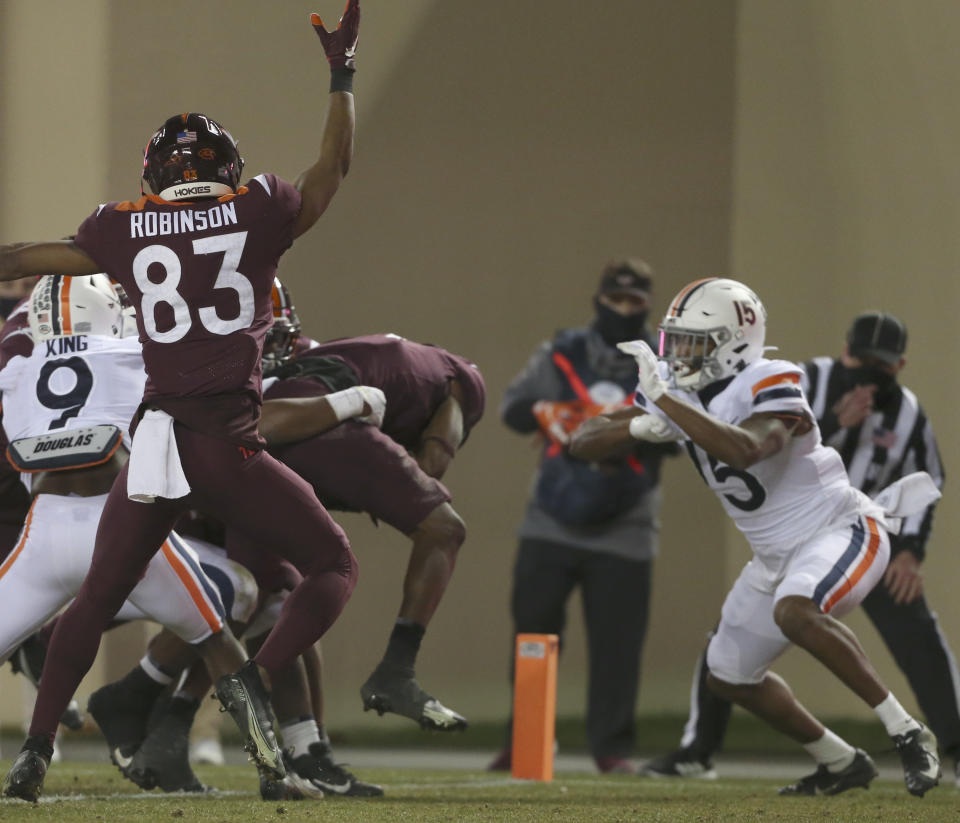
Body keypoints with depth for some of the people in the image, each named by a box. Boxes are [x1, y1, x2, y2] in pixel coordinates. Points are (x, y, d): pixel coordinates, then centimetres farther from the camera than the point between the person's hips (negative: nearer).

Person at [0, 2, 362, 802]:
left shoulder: (125, 230, 8)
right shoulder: (258, 212, 3)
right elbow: (334, 167, 20)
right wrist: (342, 73, 32)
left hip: (155, 442, 3)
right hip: (229, 446, -3)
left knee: (96, 600, 17)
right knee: (335, 566, 12)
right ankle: (255, 677, -11)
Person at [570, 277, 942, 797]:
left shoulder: (769, 388, -25)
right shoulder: (673, 392, -3)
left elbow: (743, 450, -46)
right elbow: (582, 442, -6)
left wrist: (663, 401, -42)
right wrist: (640, 426, -26)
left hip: (841, 531, -9)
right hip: (778, 555, 9)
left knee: (795, 612, -36)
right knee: (730, 676, 12)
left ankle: (909, 735, -26)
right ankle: (841, 764, 28)